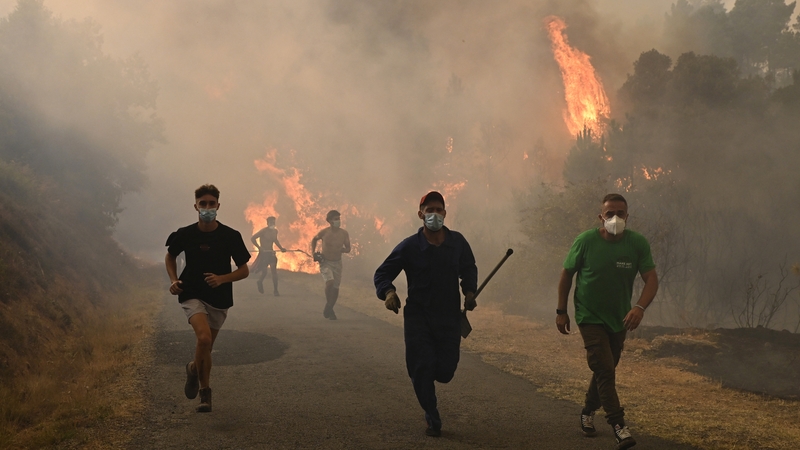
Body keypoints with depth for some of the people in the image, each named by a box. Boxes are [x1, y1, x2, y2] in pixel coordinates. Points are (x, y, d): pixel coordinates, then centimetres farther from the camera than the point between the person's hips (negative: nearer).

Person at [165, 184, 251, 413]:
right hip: (193, 295, -2)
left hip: (219, 299, 2)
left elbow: (244, 270, -1)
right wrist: (173, 280, -2)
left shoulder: (231, 236, -8)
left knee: (207, 346, 11)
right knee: (204, 338, -24)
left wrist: (222, 278, -18)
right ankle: (205, 390, 1)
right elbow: (170, 256, 14)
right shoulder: (185, 234, -6)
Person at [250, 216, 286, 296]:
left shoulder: (275, 231, 6)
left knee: (274, 271, -7)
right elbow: (252, 239, -13)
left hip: (271, 253, 5)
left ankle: (275, 290, -4)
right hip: (264, 254, -5)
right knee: (264, 272, 1)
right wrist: (259, 248, -20)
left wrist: (281, 248, 11)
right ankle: (260, 282, 37)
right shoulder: (263, 231, -14)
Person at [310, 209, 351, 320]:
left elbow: (348, 249, 2)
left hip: (337, 263, 3)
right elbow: (314, 239, 8)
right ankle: (328, 305, -4)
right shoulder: (324, 232, -12)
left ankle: (330, 308, 26)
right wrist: (313, 252, -2)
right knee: (330, 282, -25)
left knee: (336, 287, 6)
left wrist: (343, 249, -20)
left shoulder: (344, 233, -7)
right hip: (325, 262, -3)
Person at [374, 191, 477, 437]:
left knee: (445, 372, 0)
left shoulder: (457, 242, 1)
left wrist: (469, 291, 0)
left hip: (450, 317, 2)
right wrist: (388, 292, -21)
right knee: (421, 370, -5)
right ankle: (432, 419, 16)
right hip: (417, 317, -2)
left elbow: (469, 269, 18)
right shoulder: (410, 246, -7)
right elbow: (383, 273, 0)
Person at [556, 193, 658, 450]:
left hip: (619, 319, 4)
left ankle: (588, 412, 38)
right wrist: (561, 311, -4)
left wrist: (640, 307, -34)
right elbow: (567, 274, -4)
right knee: (605, 370, -14)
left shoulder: (638, 244, -13)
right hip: (590, 316, -3)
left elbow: (651, 280, -16)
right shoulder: (585, 241, -16)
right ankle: (619, 426, -12)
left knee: (605, 370, 17)